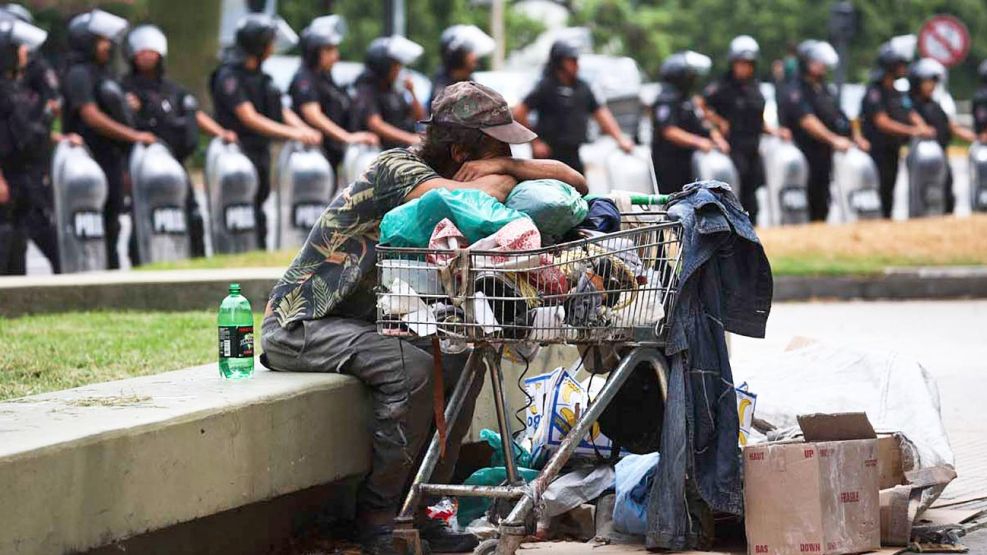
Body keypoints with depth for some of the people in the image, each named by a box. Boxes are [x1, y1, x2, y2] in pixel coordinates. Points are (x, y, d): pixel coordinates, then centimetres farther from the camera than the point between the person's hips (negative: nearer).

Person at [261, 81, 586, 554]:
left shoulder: (450, 176, 5)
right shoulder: (398, 169, -19)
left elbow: (574, 182, 3)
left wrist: (505, 166, -14)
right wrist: (503, 176, -16)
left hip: (362, 321, 9)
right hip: (297, 325, -9)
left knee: (462, 363, -4)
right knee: (412, 368, -28)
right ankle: (376, 516, -14)